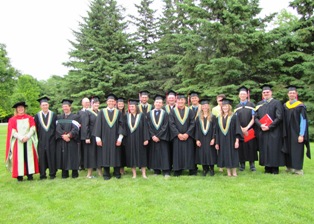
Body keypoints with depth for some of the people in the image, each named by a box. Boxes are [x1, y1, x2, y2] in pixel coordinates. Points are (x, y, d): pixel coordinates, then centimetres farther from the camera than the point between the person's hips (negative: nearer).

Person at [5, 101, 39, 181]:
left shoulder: (29, 118, 9)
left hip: (29, 141, 1)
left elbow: (32, 129, 1)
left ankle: (30, 174, 5)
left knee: (29, 157, 1)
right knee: (19, 158, -2)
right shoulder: (12, 120, 4)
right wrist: (21, 138, -15)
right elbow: (13, 131, -4)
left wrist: (27, 137, -14)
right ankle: (19, 175, 2)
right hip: (18, 142, -1)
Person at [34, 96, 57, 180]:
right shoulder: (37, 115, 5)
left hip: (51, 139, 0)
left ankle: (52, 173, 11)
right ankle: (42, 174, 11)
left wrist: (54, 136, -2)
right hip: (41, 140, 1)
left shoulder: (53, 115, 4)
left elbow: (56, 126, 4)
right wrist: (38, 137, -3)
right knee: (42, 156, 2)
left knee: (51, 156, 2)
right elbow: (36, 128, 4)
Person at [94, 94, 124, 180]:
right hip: (105, 138, 0)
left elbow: (121, 125, 1)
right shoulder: (102, 112, 5)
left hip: (115, 138, 0)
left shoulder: (118, 112, 5)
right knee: (105, 155, 3)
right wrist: (98, 138, -6)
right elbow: (98, 125, 2)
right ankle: (106, 174, 12)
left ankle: (117, 173, 16)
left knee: (116, 155, 5)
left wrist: (120, 138, -9)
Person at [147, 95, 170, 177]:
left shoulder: (165, 114, 2)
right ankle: (156, 170, 13)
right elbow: (149, 126, 1)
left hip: (162, 137, -2)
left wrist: (158, 136, -13)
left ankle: (166, 171, 1)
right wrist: (153, 136, -10)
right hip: (153, 138, 2)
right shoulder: (149, 114, 7)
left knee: (164, 153, -2)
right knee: (154, 154, 4)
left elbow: (165, 126, -6)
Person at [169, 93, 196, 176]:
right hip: (176, 136, 0)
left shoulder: (190, 111, 5)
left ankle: (192, 171, 10)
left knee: (189, 153, 2)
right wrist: (178, 134, -12)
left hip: (188, 136, 0)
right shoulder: (173, 111, 5)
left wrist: (187, 134, -12)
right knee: (177, 153, 1)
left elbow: (192, 123, 0)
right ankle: (177, 171, 9)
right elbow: (171, 124, -2)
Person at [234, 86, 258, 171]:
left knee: (251, 147, 0)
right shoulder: (237, 107, 11)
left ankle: (252, 164, 8)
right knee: (241, 147, 2)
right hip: (240, 131, 2)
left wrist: (247, 128, -13)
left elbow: (253, 118, -2)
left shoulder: (251, 105, 4)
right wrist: (241, 129, -10)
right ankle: (242, 164, 10)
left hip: (250, 130, -2)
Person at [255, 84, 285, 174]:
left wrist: (269, 126, -15)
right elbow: (256, 117, 8)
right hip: (262, 131, 4)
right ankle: (267, 168, 13)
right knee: (264, 149, 5)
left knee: (274, 149, -2)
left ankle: (275, 168, 6)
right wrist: (260, 125, -12)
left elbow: (279, 117, -9)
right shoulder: (259, 104, 13)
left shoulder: (277, 103, -1)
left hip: (274, 131, -4)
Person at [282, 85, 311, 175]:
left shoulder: (300, 106, -8)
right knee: (288, 150, 9)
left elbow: (304, 121, -10)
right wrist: (284, 133, 3)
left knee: (297, 150, -2)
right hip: (287, 133, 5)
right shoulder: (285, 106, 7)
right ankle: (290, 167, 21)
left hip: (296, 133, -5)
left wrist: (301, 135, -16)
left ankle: (298, 169, 7)